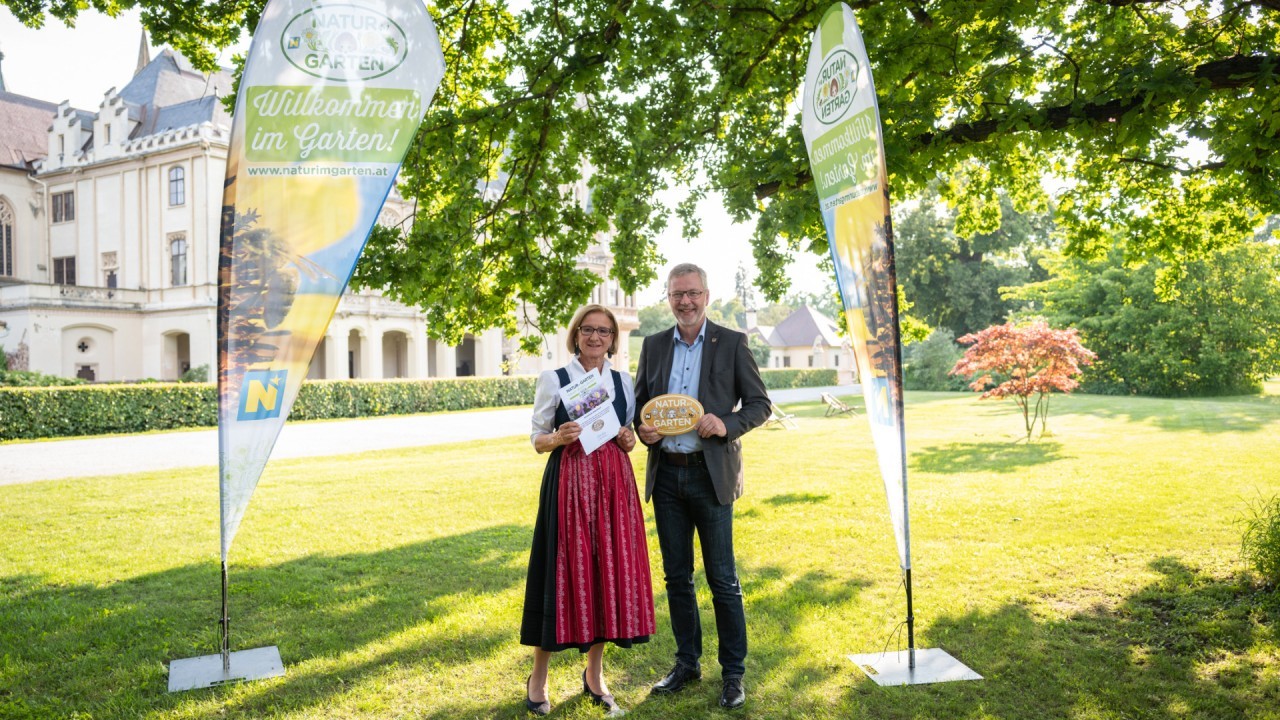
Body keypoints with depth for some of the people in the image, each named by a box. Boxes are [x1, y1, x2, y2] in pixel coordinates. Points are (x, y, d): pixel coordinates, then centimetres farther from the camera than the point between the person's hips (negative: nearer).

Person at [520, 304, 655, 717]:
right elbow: (536, 439, 1)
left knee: (610, 572, 6)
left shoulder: (623, 381, 10)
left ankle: (594, 675, 24)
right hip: (568, 483, -3)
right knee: (563, 573, 0)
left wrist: (629, 441, -3)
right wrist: (559, 438, -18)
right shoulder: (554, 380, -1)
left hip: (615, 483, 4)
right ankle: (538, 678, 18)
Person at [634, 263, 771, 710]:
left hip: (711, 474, -4)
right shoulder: (654, 345, 9)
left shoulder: (732, 343, -2)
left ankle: (733, 673, 18)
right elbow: (639, 401, 15)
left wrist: (726, 424, -19)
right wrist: (642, 429, -6)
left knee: (722, 580, 3)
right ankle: (687, 663, 28)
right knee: (676, 576, 13)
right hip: (666, 474, 4)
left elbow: (760, 404, -1)